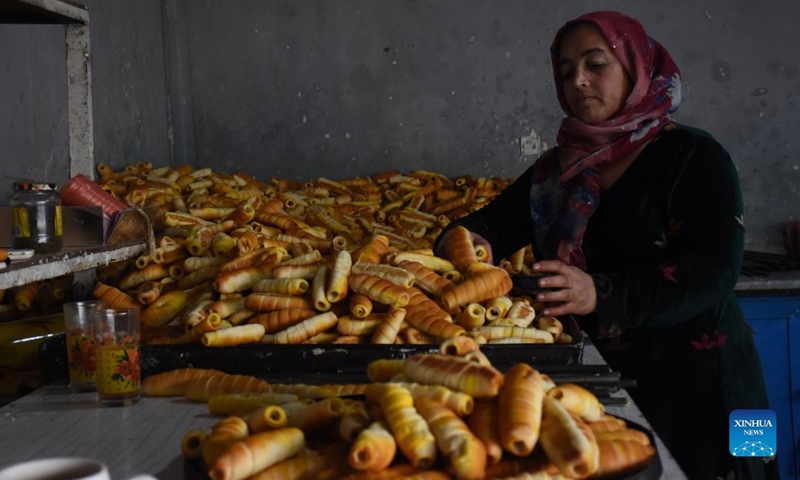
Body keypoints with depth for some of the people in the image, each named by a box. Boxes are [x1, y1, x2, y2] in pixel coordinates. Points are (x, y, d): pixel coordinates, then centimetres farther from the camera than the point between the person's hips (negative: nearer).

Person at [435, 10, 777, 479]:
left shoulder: (694, 158, -7)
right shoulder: (559, 168, 11)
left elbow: (713, 272, -19)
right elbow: (498, 220, 3)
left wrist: (600, 294, -32)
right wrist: (468, 240, -22)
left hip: (691, 385, -4)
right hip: (598, 375, 5)